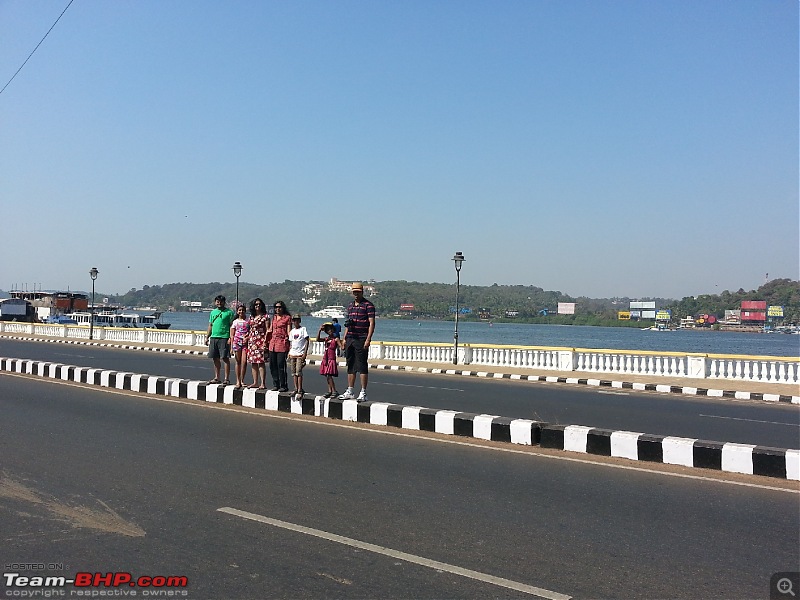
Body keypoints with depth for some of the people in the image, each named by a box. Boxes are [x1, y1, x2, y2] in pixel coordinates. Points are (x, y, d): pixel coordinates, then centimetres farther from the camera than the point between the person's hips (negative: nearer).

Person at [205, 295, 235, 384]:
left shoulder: (229, 312, -1)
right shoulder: (213, 312, 18)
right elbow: (210, 326, 22)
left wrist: (230, 338, -14)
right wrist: (207, 337, 15)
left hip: (224, 338, -6)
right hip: (213, 337, 6)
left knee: (225, 358, -6)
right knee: (215, 359, 9)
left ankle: (227, 379, -3)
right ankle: (217, 378, 17)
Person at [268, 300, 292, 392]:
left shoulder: (287, 317, 1)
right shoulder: (274, 317, 18)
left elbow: (288, 331, -3)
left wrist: (290, 343, -10)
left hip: (282, 343, -6)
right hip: (273, 343, 6)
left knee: (281, 365, -8)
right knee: (272, 365, 7)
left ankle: (283, 386, 1)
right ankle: (276, 385, 16)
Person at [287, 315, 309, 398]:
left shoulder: (303, 329, -2)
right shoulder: (292, 331, 13)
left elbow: (307, 341, -5)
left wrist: (305, 353, -12)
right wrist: (289, 353, 9)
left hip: (300, 354, -5)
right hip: (292, 354, 5)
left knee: (298, 371, -11)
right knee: (293, 372, 5)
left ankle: (300, 390, -8)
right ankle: (296, 389, 13)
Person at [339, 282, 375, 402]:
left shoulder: (368, 305, -4)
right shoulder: (350, 305, 18)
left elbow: (371, 323, -10)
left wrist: (368, 339, -18)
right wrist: (345, 339, 15)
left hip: (361, 339, -7)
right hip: (350, 339, 7)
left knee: (362, 366, -5)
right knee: (351, 366, 11)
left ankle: (363, 393, -2)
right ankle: (349, 392, 17)